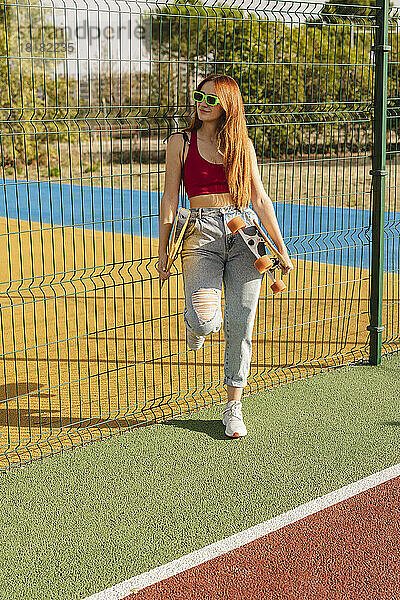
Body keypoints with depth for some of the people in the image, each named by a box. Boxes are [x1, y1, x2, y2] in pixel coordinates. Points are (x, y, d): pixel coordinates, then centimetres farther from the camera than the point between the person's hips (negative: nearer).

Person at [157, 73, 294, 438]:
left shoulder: (242, 144, 10)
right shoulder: (181, 143, 6)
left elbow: (260, 197, 12)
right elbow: (170, 199, 5)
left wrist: (281, 247, 9)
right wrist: (162, 252, 2)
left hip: (244, 231, 2)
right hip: (202, 233, -2)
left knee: (241, 324, -1)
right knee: (205, 319, -22)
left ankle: (234, 408, 14)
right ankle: (197, 327, 20)